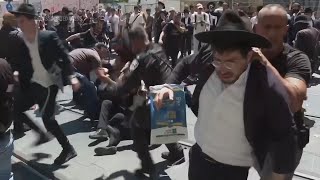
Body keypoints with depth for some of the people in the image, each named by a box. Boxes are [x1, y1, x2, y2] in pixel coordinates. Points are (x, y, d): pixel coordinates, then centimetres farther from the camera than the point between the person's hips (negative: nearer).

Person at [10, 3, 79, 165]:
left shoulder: (49, 36, -11)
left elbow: (64, 56, -9)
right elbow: (20, 65, 4)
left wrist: (71, 76, -18)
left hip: (49, 84, -6)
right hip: (32, 84, 6)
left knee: (47, 118, -9)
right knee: (15, 109, 9)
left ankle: (68, 149, 9)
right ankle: (41, 134, 29)